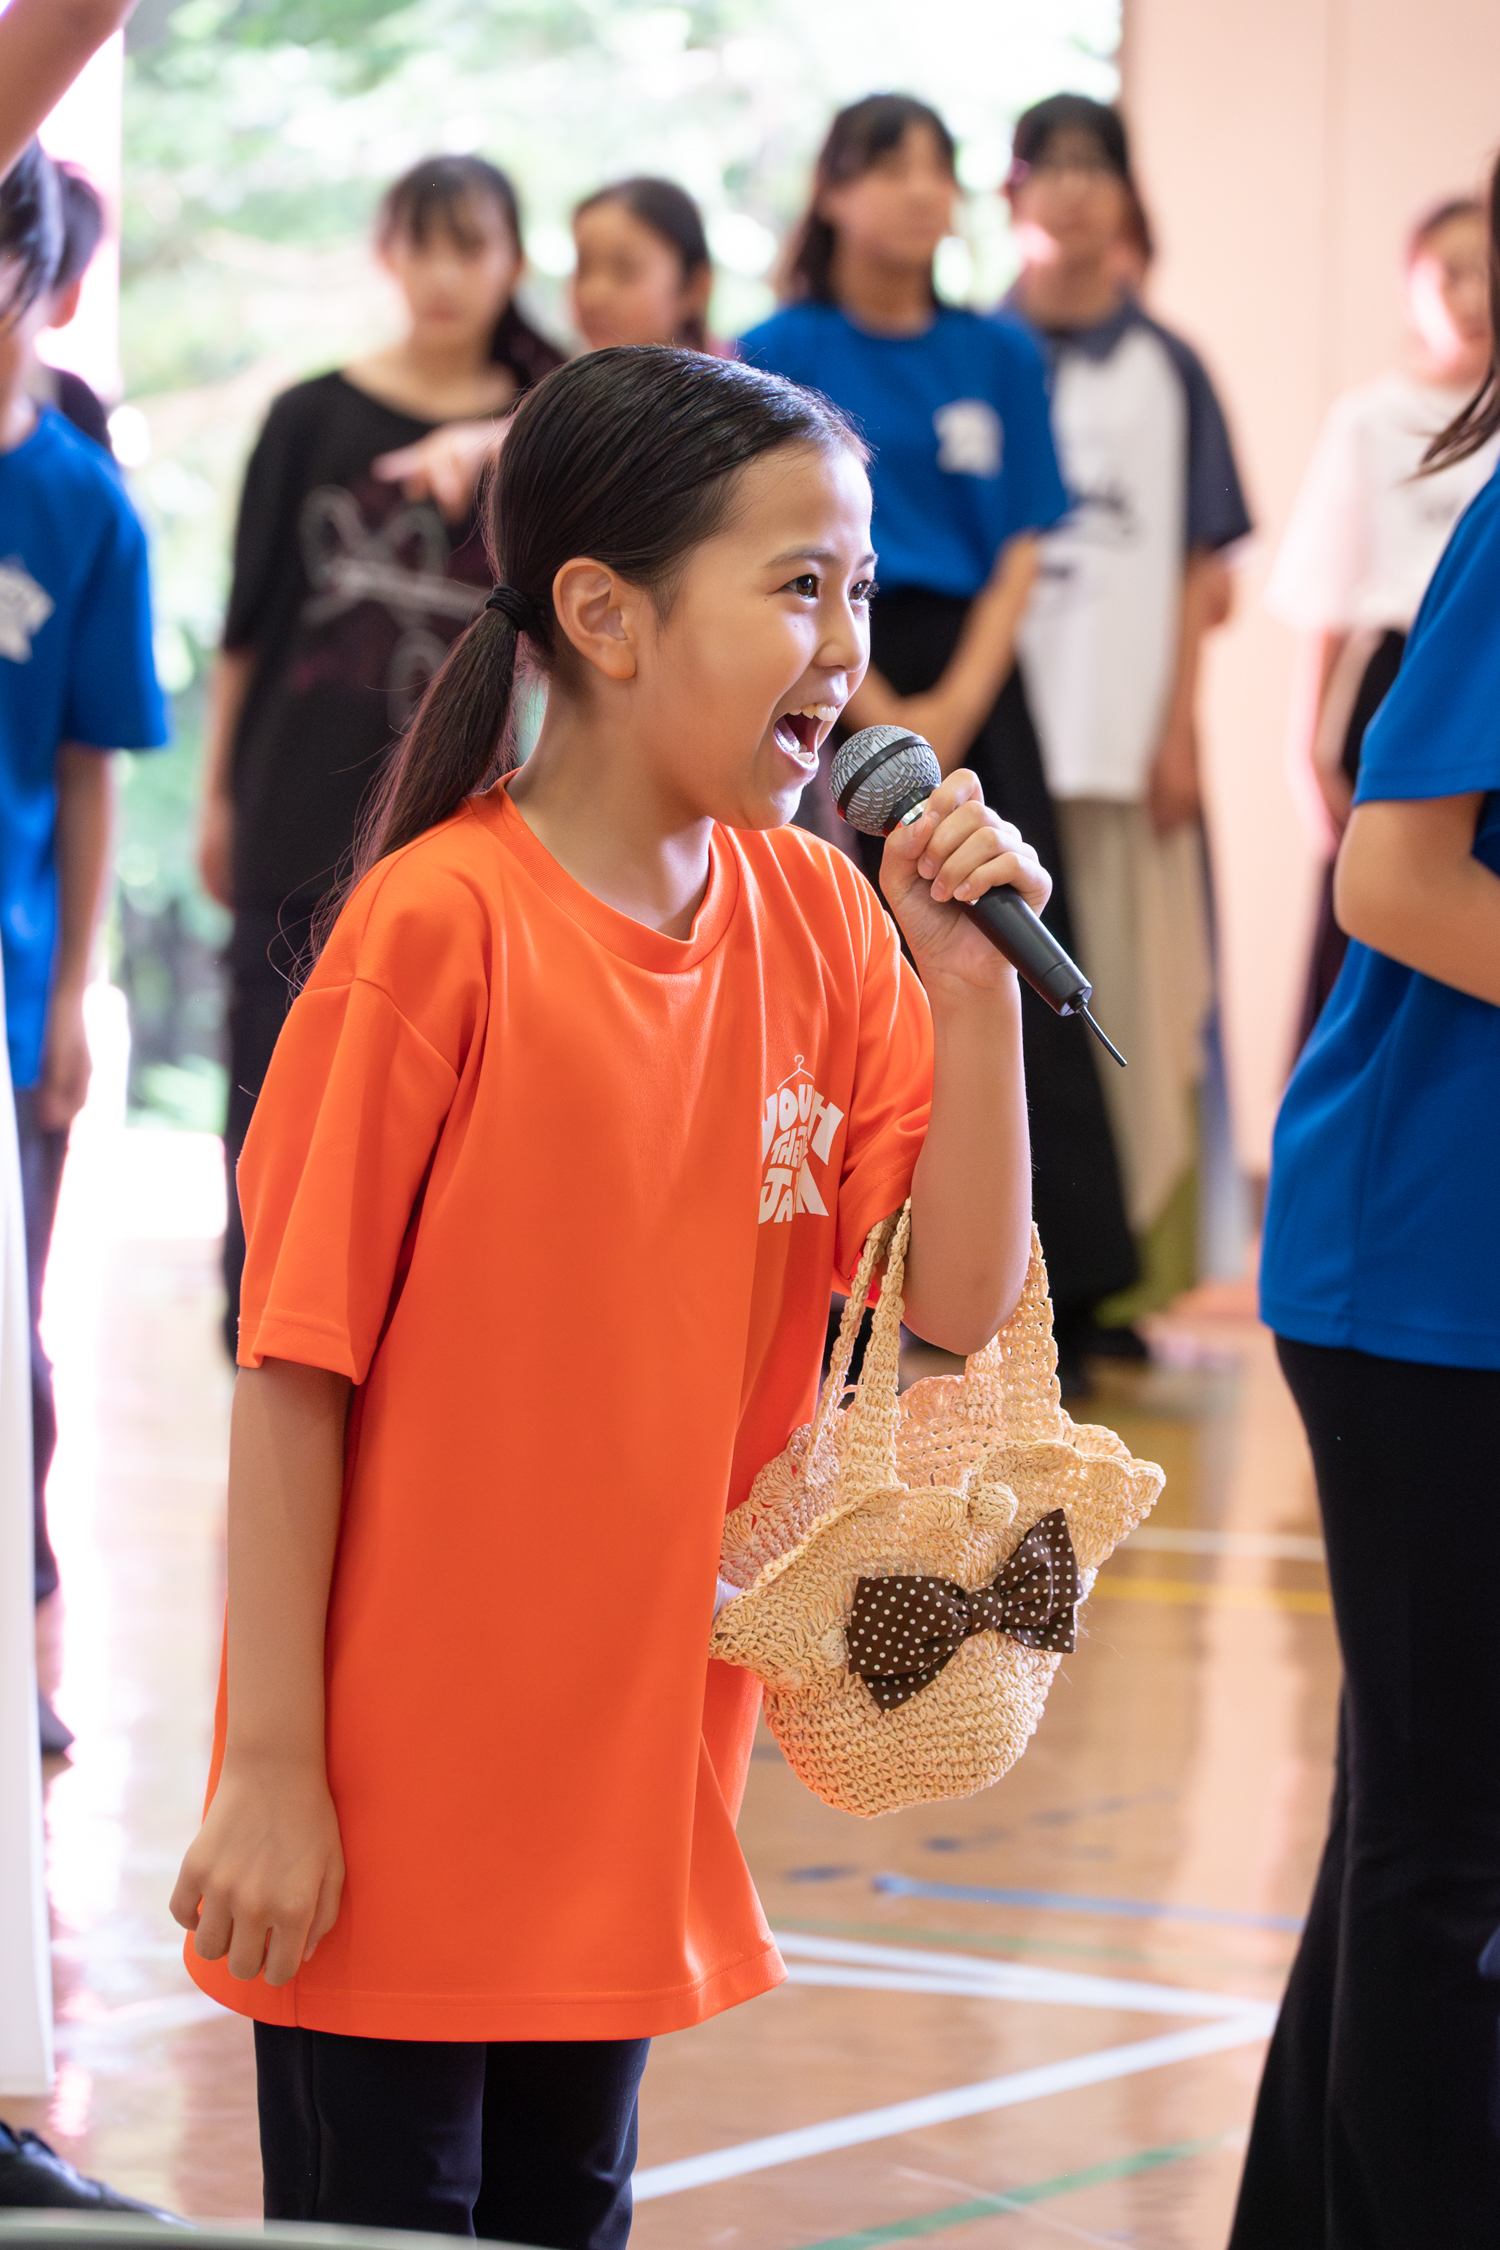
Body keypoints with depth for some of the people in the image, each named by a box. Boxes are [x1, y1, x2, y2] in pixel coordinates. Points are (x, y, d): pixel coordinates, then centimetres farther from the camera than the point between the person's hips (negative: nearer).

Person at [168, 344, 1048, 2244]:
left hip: (632, 1775, 6)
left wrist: (971, 984, -12)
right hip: (392, 1802, -6)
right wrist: (271, 1771, -15)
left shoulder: (817, 920, 2)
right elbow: (293, 1369, -15)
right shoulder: (437, 929, -17)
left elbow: (958, 1300, 0)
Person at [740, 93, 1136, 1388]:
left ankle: (1056, 1294, -1)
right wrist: (877, 717, -11)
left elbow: (1019, 551, 5)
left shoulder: (1000, 357, 8)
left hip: (970, 685, 2)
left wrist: (955, 708, -8)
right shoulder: (782, 355, 1)